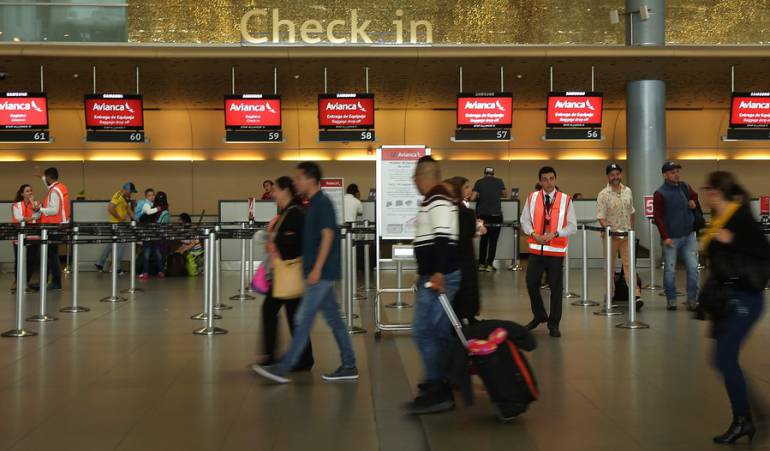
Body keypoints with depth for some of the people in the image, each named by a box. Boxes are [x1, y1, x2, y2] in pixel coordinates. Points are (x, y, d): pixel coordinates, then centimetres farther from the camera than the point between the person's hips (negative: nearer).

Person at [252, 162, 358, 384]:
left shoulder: (322, 203, -13)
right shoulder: (314, 204, 16)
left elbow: (328, 236, -19)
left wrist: (317, 269, -22)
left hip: (321, 273, -10)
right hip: (321, 273, 10)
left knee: (303, 319, -6)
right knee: (334, 319, 10)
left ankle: (283, 368, -2)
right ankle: (349, 367, 15)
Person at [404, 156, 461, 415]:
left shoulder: (437, 200, -13)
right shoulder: (438, 199, 18)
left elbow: (443, 237, -23)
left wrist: (439, 273, -28)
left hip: (437, 277, -10)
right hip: (436, 276, 10)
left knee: (424, 332, -9)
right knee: (439, 332, 13)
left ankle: (437, 390, -7)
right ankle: (440, 385, 20)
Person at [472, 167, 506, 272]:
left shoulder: (479, 182, -2)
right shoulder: (499, 182, 0)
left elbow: (473, 198, -7)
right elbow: (504, 195, 14)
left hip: (483, 215, 1)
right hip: (496, 215, -1)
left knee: (483, 239, 13)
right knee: (493, 240, 4)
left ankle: (481, 264, 13)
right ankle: (489, 264, 2)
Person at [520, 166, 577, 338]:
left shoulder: (565, 200, -3)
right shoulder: (532, 198, 3)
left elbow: (572, 226, -3)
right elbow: (524, 220, 7)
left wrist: (554, 234, -17)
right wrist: (534, 234, -11)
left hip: (556, 250, -2)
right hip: (536, 249, 2)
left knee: (556, 287, 3)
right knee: (531, 283, 4)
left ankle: (554, 324, 15)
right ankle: (539, 315, 27)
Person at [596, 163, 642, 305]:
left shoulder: (628, 191, 6)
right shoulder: (603, 195, -9)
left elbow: (631, 213, 15)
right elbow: (601, 217, -13)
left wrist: (631, 229, 14)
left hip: (626, 234, 3)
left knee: (629, 264, -5)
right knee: (610, 265, 8)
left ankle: (635, 295, -11)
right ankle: (610, 295, 17)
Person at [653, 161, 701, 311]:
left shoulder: (685, 187, 9)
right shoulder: (660, 194, -8)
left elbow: (695, 197, 28)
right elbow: (658, 217, -11)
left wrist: (694, 203, 4)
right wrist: (665, 237, -17)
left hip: (689, 236, 4)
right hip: (671, 238, -4)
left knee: (693, 268, -1)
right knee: (670, 270, 2)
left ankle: (692, 300, 6)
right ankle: (671, 300, 14)